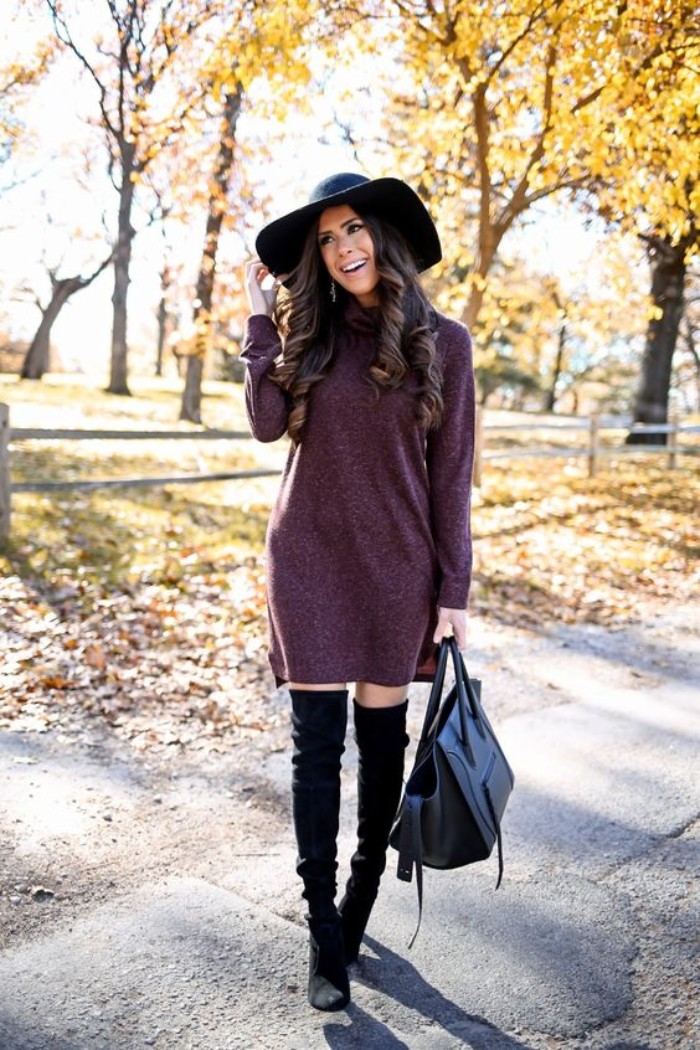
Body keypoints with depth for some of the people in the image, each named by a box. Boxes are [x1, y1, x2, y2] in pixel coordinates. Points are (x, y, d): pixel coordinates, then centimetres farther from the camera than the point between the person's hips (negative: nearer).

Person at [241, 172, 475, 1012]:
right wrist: (263, 317, -5)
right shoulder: (308, 331, 7)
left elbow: (451, 473, -1)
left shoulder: (442, 342, -1)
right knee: (317, 740, 3)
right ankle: (324, 938, 17)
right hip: (308, 559, 1)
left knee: (381, 736, 9)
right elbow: (268, 423, -9)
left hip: (395, 565, -1)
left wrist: (453, 590, -3)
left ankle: (361, 903, 30)